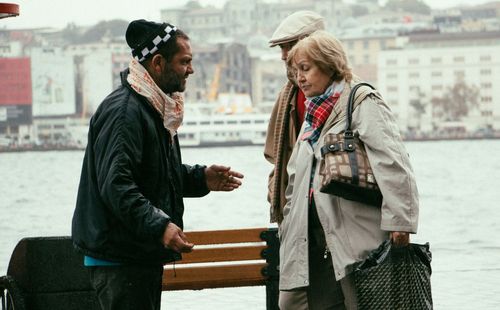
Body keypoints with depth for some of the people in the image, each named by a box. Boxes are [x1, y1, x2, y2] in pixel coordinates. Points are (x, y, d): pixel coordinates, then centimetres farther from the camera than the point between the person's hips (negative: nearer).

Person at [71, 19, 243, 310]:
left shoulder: (157, 108, 16)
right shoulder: (124, 111, -18)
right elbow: (116, 185, -28)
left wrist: (202, 179, 12)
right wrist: (159, 226, -34)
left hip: (145, 255, 11)